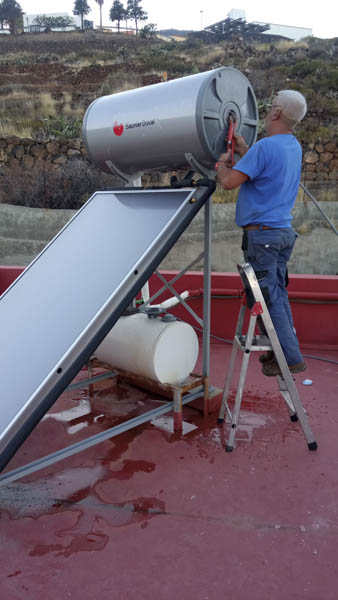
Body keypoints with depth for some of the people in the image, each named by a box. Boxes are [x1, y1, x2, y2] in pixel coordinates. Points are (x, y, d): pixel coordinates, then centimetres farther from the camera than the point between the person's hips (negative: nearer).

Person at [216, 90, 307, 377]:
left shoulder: (266, 146, -16)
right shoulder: (294, 146, 13)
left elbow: (229, 182, -18)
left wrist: (222, 163, 3)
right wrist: (243, 150, 29)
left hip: (262, 234, -9)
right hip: (284, 231, 9)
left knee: (269, 297, -3)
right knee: (278, 293, 16)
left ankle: (291, 358, 3)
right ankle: (287, 348, 26)